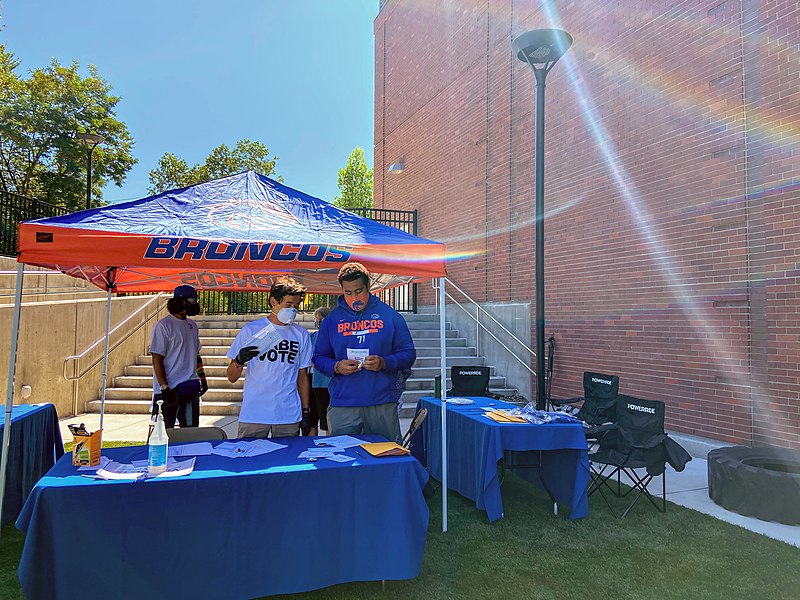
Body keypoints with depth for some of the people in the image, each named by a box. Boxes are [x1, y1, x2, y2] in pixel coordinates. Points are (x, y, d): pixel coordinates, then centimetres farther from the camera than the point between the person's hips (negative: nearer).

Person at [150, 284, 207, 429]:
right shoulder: (164, 325, -9)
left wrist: (202, 379, 17)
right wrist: (164, 388, -17)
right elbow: (157, 360, -13)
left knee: (191, 429, 10)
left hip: (191, 387, 7)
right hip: (170, 389, -7)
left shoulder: (192, 325, 14)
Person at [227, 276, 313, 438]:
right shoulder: (251, 330, 0)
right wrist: (239, 361, -20)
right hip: (253, 416, -2)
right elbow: (232, 378, 0)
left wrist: (306, 411, 8)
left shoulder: (301, 335, 8)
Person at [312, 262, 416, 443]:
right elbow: (319, 358, 11)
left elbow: (408, 354, 4)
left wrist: (384, 362, -14)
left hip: (383, 404, 0)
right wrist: (336, 367, -11)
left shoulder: (390, 316, 4)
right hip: (342, 406, 1)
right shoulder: (331, 320, 8)